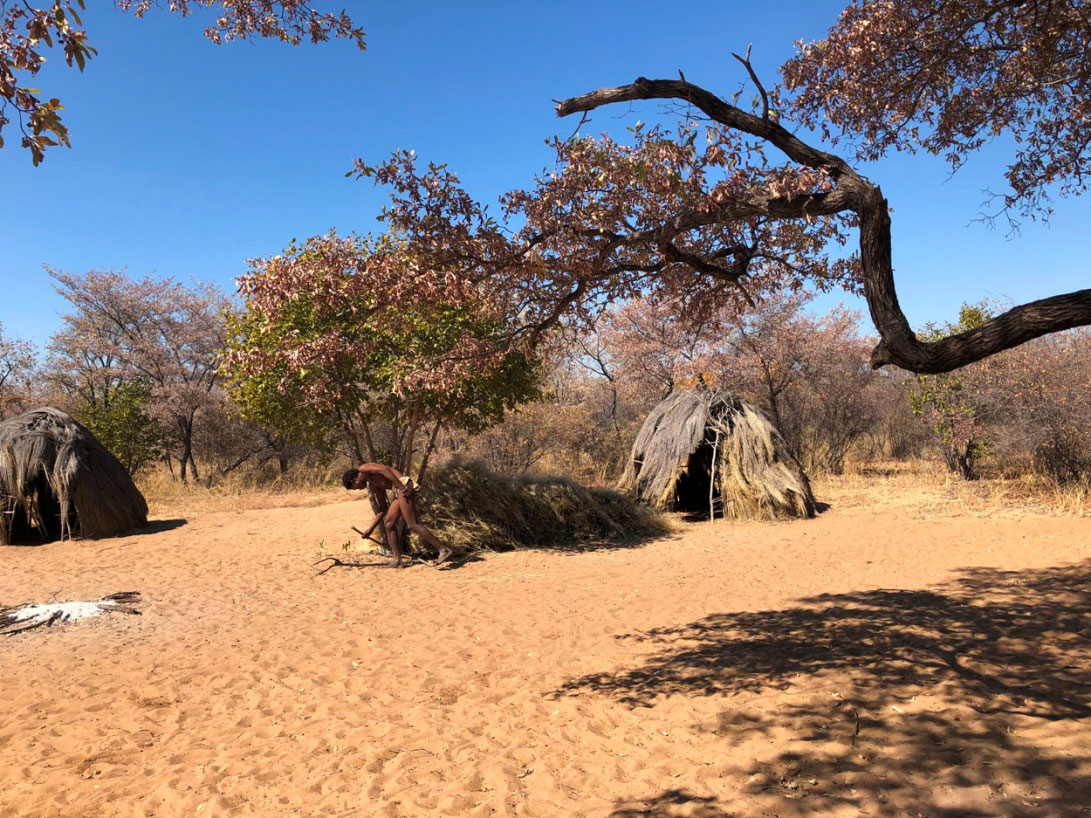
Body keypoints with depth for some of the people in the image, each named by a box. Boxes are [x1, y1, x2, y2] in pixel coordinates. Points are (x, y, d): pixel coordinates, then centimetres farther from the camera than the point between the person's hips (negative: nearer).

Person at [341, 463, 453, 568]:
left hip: (404, 485, -10)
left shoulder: (363, 468, 5)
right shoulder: (373, 485, 29)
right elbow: (382, 508, 28)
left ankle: (444, 550, -10)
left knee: (412, 525, -11)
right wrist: (370, 529, 29)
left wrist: (401, 487, -21)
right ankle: (398, 560, 11)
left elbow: (384, 469, -14)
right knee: (388, 523, 11)